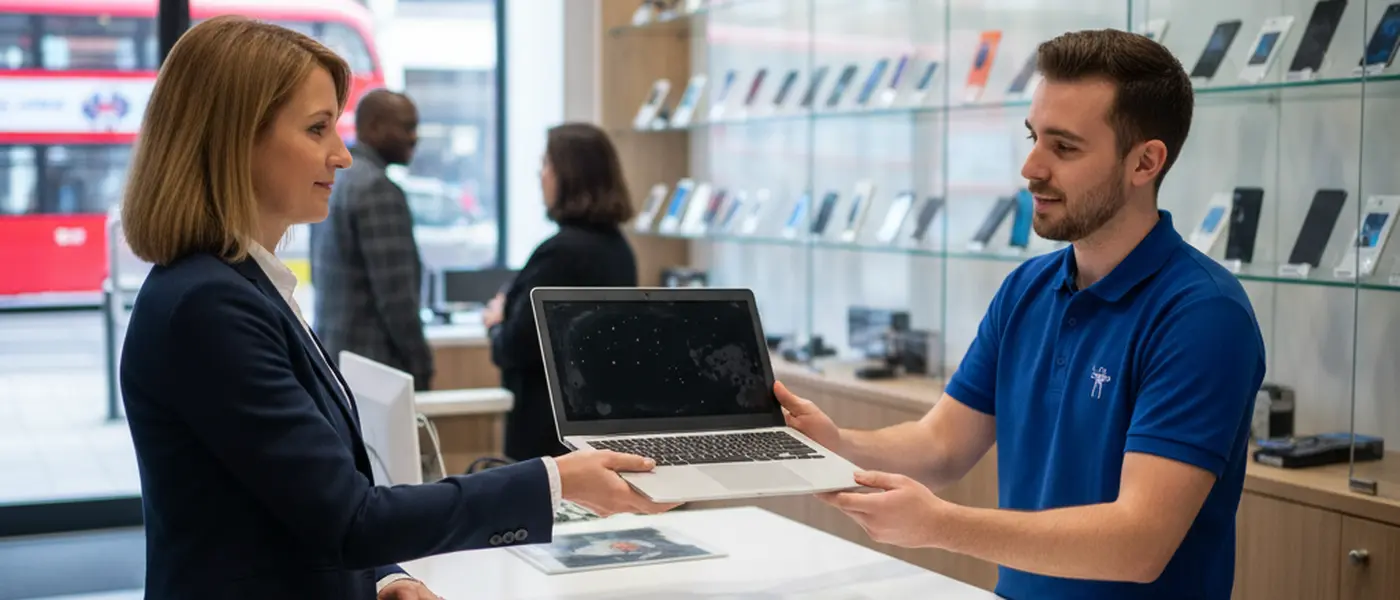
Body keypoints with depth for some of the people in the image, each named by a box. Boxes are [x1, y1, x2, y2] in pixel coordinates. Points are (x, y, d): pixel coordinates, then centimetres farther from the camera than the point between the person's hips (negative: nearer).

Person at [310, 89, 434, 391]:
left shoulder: (332, 179, 13)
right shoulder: (378, 188, -16)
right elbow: (395, 292, -20)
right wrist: (422, 367, -12)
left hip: (333, 355, 9)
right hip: (373, 361, -9)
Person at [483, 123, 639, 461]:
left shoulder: (560, 252, -19)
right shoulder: (616, 245, 8)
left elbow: (516, 350, -16)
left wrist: (496, 324, 4)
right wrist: (512, 315, 17)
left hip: (553, 426, -9)